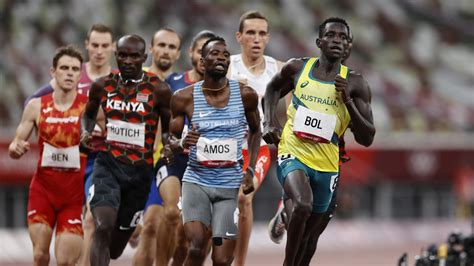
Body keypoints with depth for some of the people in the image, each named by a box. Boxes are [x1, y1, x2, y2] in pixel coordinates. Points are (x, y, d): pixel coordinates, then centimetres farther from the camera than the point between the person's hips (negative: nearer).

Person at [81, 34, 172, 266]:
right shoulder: (103, 86, 1)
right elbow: (88, 114, 20)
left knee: (119, 238, 13)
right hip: (107, 165, 0)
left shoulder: (158, 90, -6)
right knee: (103, 228, -22)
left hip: (140, 170, 0)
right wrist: (86, 133, -2)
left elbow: (169, 129, 5)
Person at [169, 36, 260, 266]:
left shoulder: (245, 95, -1)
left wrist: (250, 171, 5)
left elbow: (255, 131, 16)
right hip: (196, 181, -1)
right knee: (196, 247, -22)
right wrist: (183, 144, -19)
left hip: (230, 186, 1)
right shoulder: (185, 98, -4)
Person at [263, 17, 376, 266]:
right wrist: (270, 121, 6)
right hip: (292, 154, -2)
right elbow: (273, 89, 23)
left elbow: (367, 139, -3)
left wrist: (348, 101, -15)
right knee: (303, 205, -31)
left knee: (305, 234, 13)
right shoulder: (297, 68, 0)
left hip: (326, 165, 2)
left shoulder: (355, 84, -2)